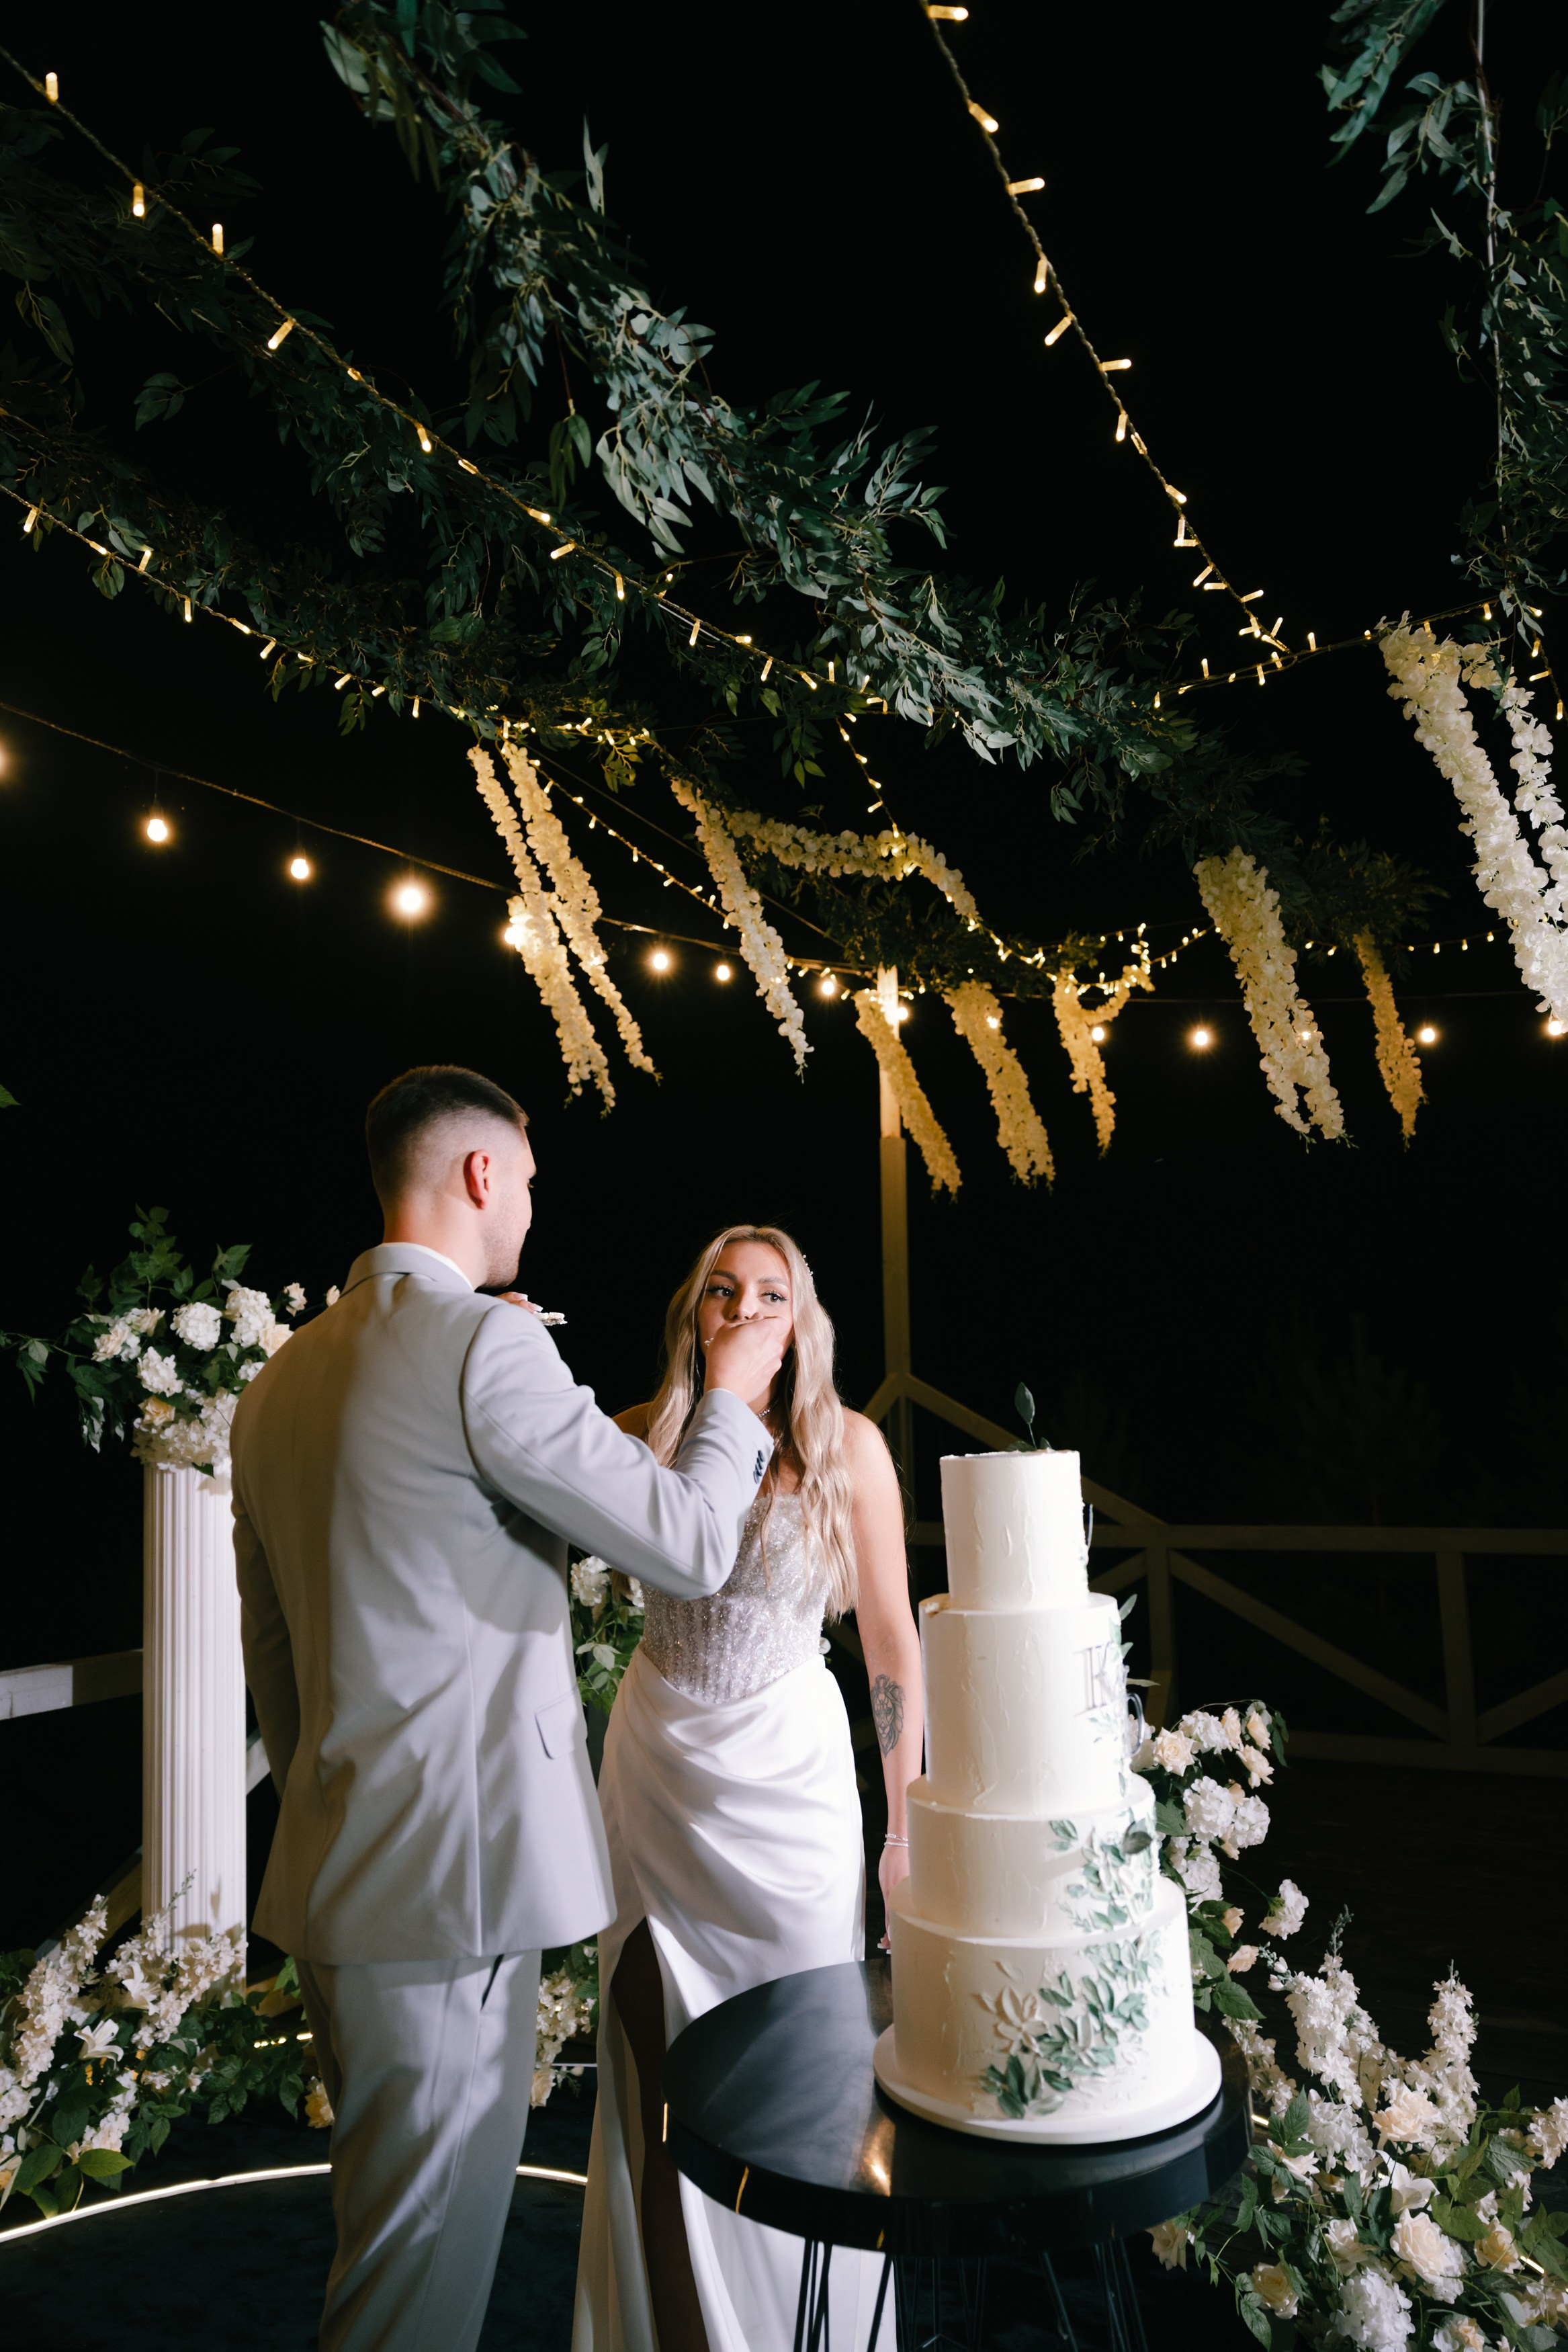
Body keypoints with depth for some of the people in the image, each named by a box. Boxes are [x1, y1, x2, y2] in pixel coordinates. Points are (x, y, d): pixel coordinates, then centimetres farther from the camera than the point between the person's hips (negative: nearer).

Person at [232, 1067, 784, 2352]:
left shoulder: (281, 1377, 9)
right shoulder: (484, 1341, -18)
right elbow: (689, 1545, -16)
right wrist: (731, 1396, 2)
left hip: (334, 1873, 9)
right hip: (451, 1876, -9)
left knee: (386, 2225, 25)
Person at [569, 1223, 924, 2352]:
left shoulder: (848, 1446, -8)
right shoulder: (641, 1437, -4)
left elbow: (891, 1634, -4)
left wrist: (909, 1819, -3)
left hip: (790, 1767, -1)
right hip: (656, 1758, 2)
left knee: (805, 2057, 9)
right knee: (660, 2060, 13)